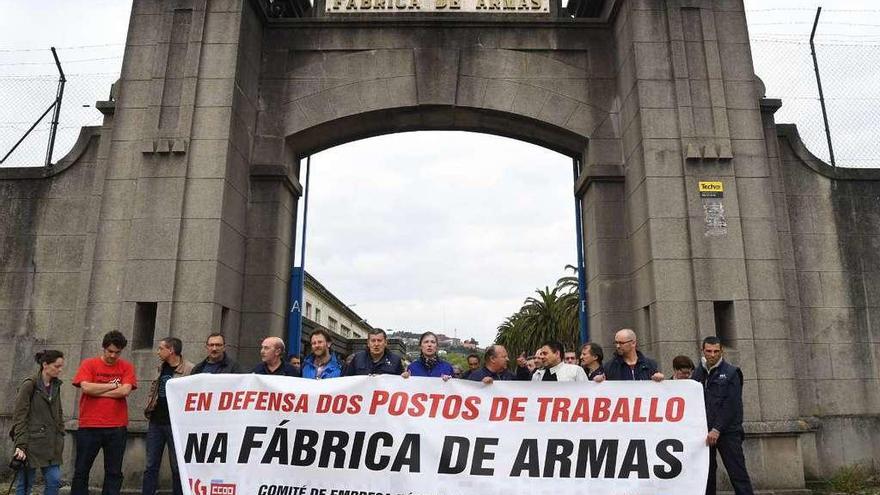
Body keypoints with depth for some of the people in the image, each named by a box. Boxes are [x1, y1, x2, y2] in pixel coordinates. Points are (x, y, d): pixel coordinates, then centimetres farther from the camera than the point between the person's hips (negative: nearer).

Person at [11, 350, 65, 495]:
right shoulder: (29, 384, -9)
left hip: (51, 444, 6)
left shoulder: (55, 385, 10)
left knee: (54, 481, 1)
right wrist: (20, 445, -16)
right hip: (31, 443, -6)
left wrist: (61, 438, 13)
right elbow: (19, 416, -11)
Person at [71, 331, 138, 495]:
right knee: (81, 470, 9)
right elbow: (86, 387, -12)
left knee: (114, 472, 7)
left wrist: (97, 391, -8)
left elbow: (125, 390, -10)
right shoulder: (88, 364, 3)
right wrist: (114, 385, -7)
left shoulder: (126, 367, 4)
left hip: (117, 428, 1)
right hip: (89, 426, 0)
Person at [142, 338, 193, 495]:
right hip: (155, 422, 6)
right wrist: (148, 409, 11)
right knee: (151, 465, 10)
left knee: (177, 467, 4)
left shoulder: (189, 370, -12)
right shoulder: (160, 368, 10)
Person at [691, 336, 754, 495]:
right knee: (706, 473, 7)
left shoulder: (731, 373, 0)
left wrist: (717, 429, -14)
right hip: (704, 432, 4)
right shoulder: (698, 373, 12)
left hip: (727, 432, -4)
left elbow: (731, 405, -8)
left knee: (737, 473, -3)